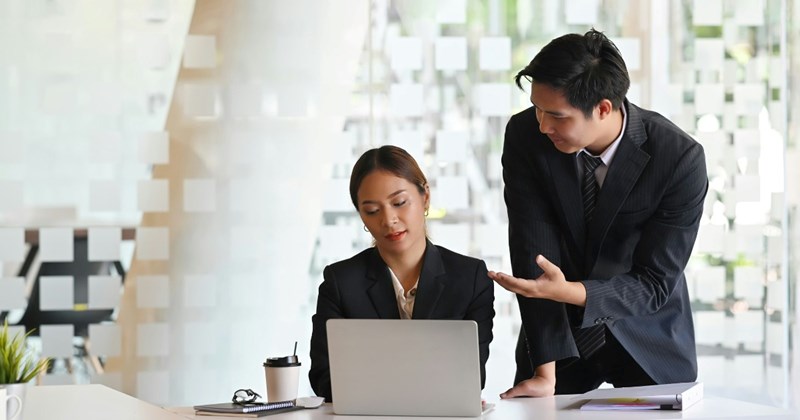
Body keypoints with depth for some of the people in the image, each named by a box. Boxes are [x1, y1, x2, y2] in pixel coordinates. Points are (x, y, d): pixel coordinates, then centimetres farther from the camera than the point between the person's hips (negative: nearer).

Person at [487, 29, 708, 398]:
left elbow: (655, 285, -21)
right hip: (559, 331, 2)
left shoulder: (681, 159, -24)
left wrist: (570, 292, -38)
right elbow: (534, 256, -19)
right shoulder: (525, 136, -18)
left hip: (648, 339, -1)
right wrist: (545, 370, -25)